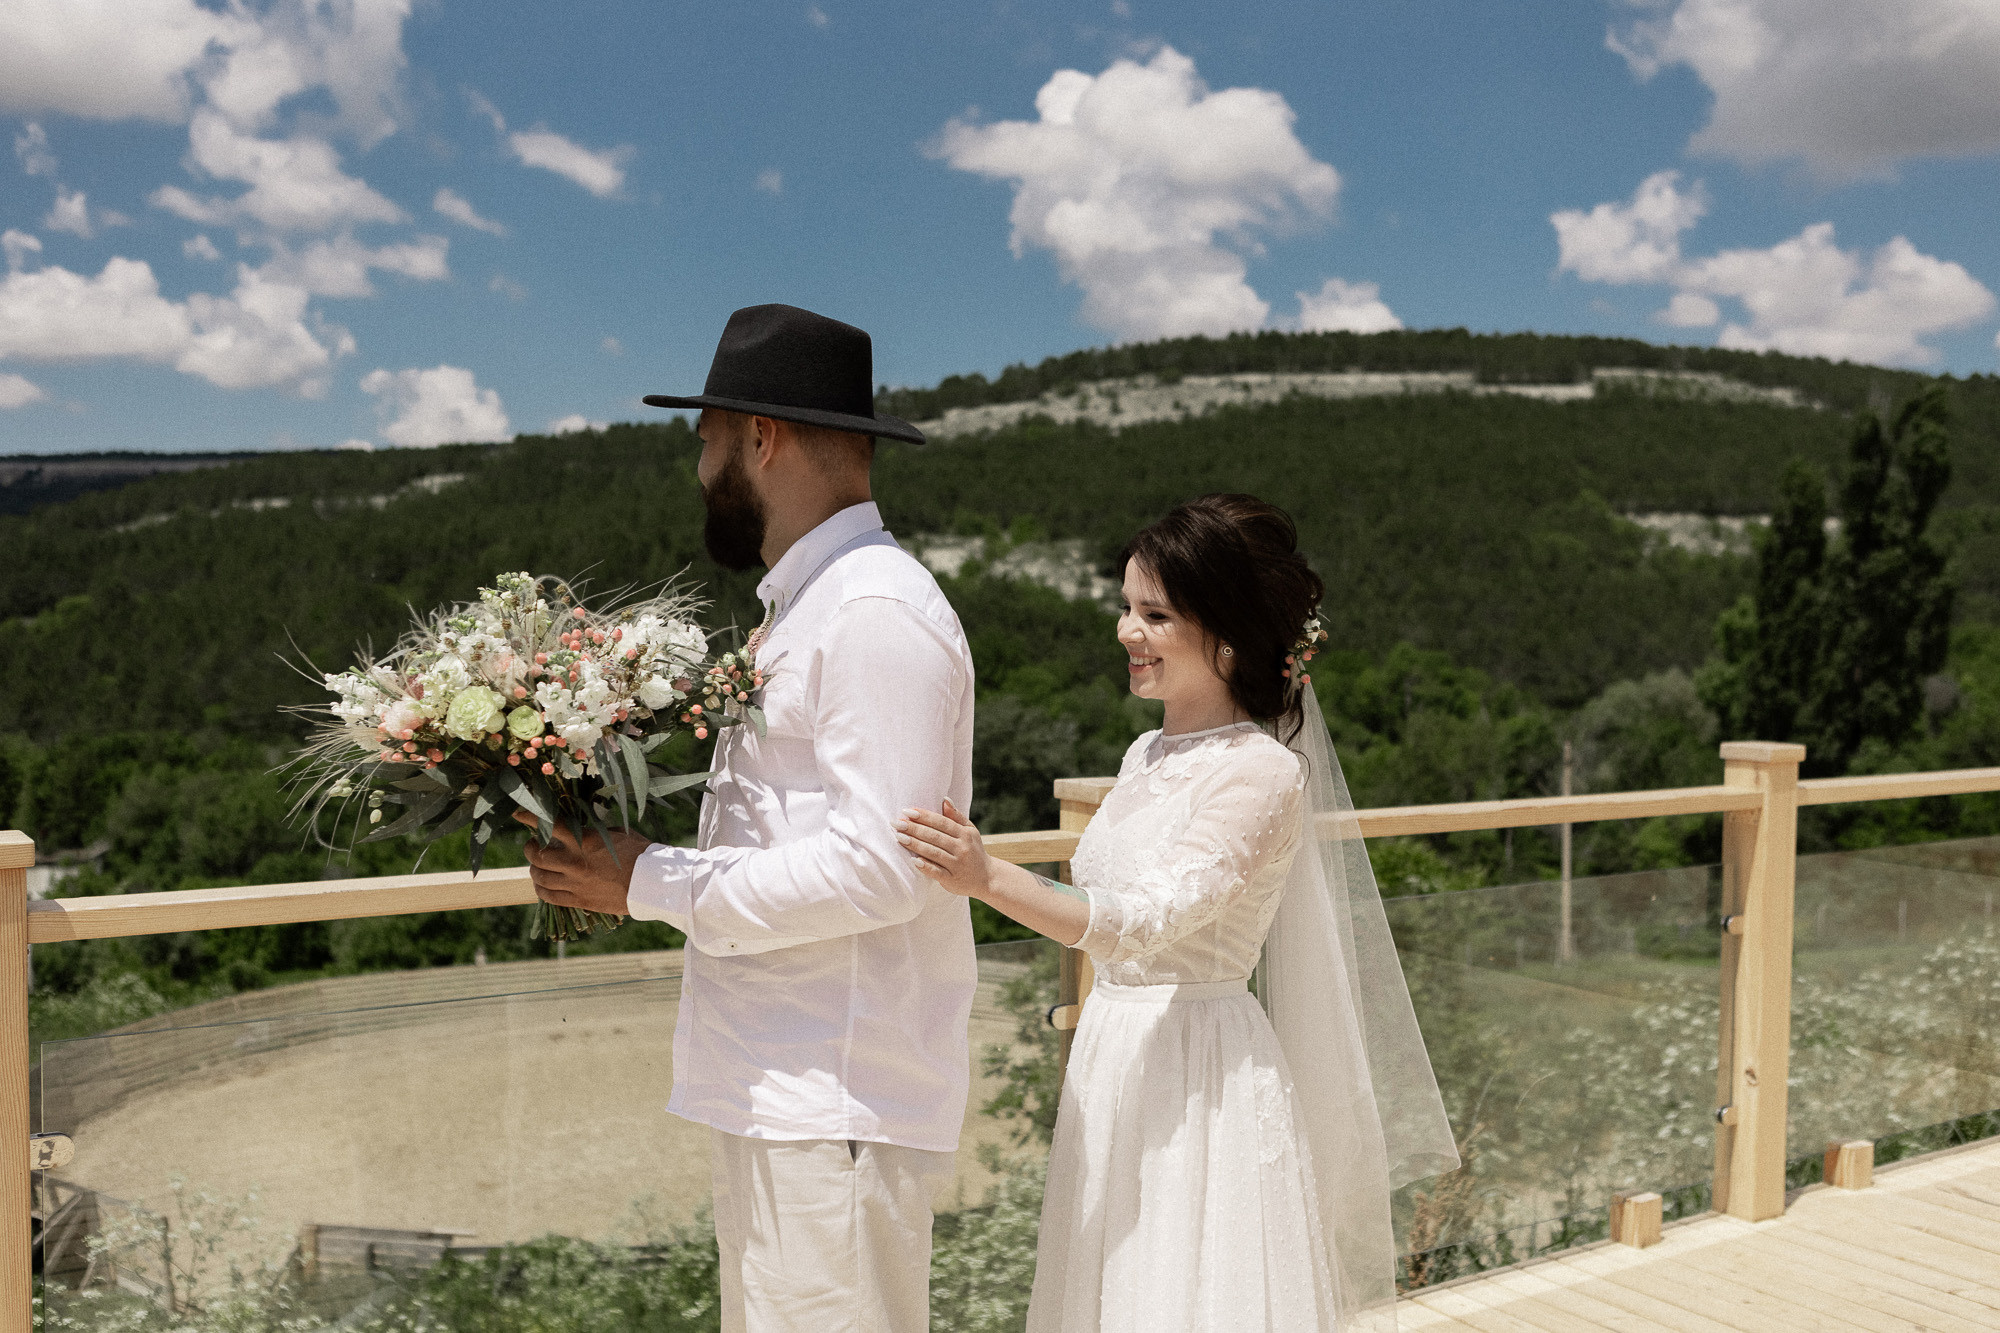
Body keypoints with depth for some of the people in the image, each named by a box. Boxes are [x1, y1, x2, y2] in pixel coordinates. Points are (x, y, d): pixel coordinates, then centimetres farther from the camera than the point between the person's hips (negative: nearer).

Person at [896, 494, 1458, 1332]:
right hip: (1113, 1063, 8)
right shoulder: (1148, 755, 8)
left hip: (1202, 1082, -8)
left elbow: (1146, 921, -27)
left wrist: (989, 879, -39)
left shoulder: (1263, 773, -16)